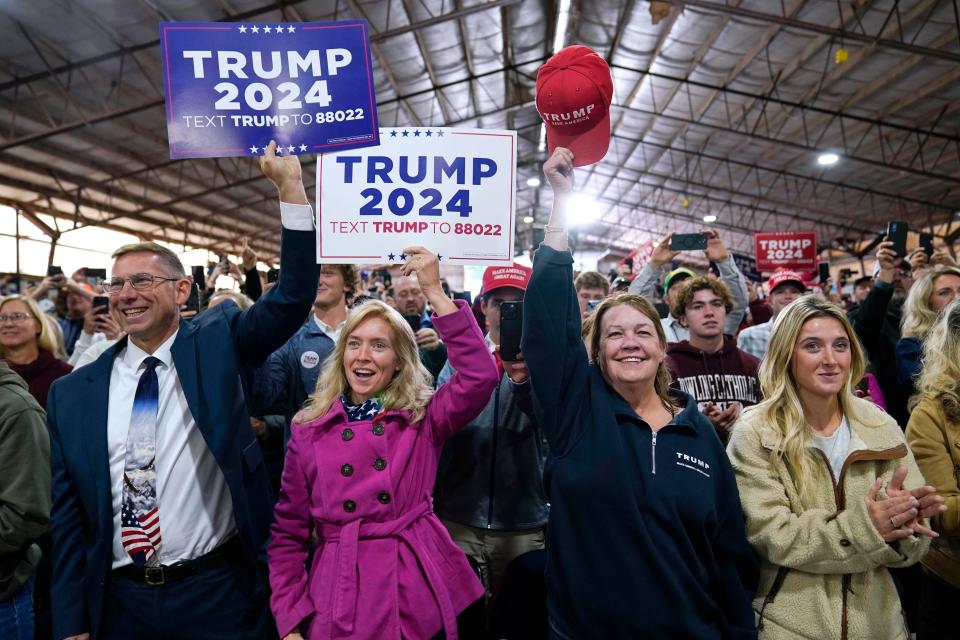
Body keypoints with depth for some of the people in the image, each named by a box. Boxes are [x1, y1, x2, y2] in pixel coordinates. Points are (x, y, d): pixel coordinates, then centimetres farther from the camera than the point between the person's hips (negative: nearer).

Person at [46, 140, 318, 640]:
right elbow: (68, 515, 4)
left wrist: (290, 185, -21)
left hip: (218, 596, -2)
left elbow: (294, 296, -16)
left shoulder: (218, 344, -3)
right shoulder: (73, 394, 2)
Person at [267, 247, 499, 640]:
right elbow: (288, 532, 5)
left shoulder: (424, 417, -1)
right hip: (338, 598, 1)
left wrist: (434, 292, -21)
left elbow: (481, 376, -19)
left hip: (420, 596, 0)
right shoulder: (308, 430, 2)